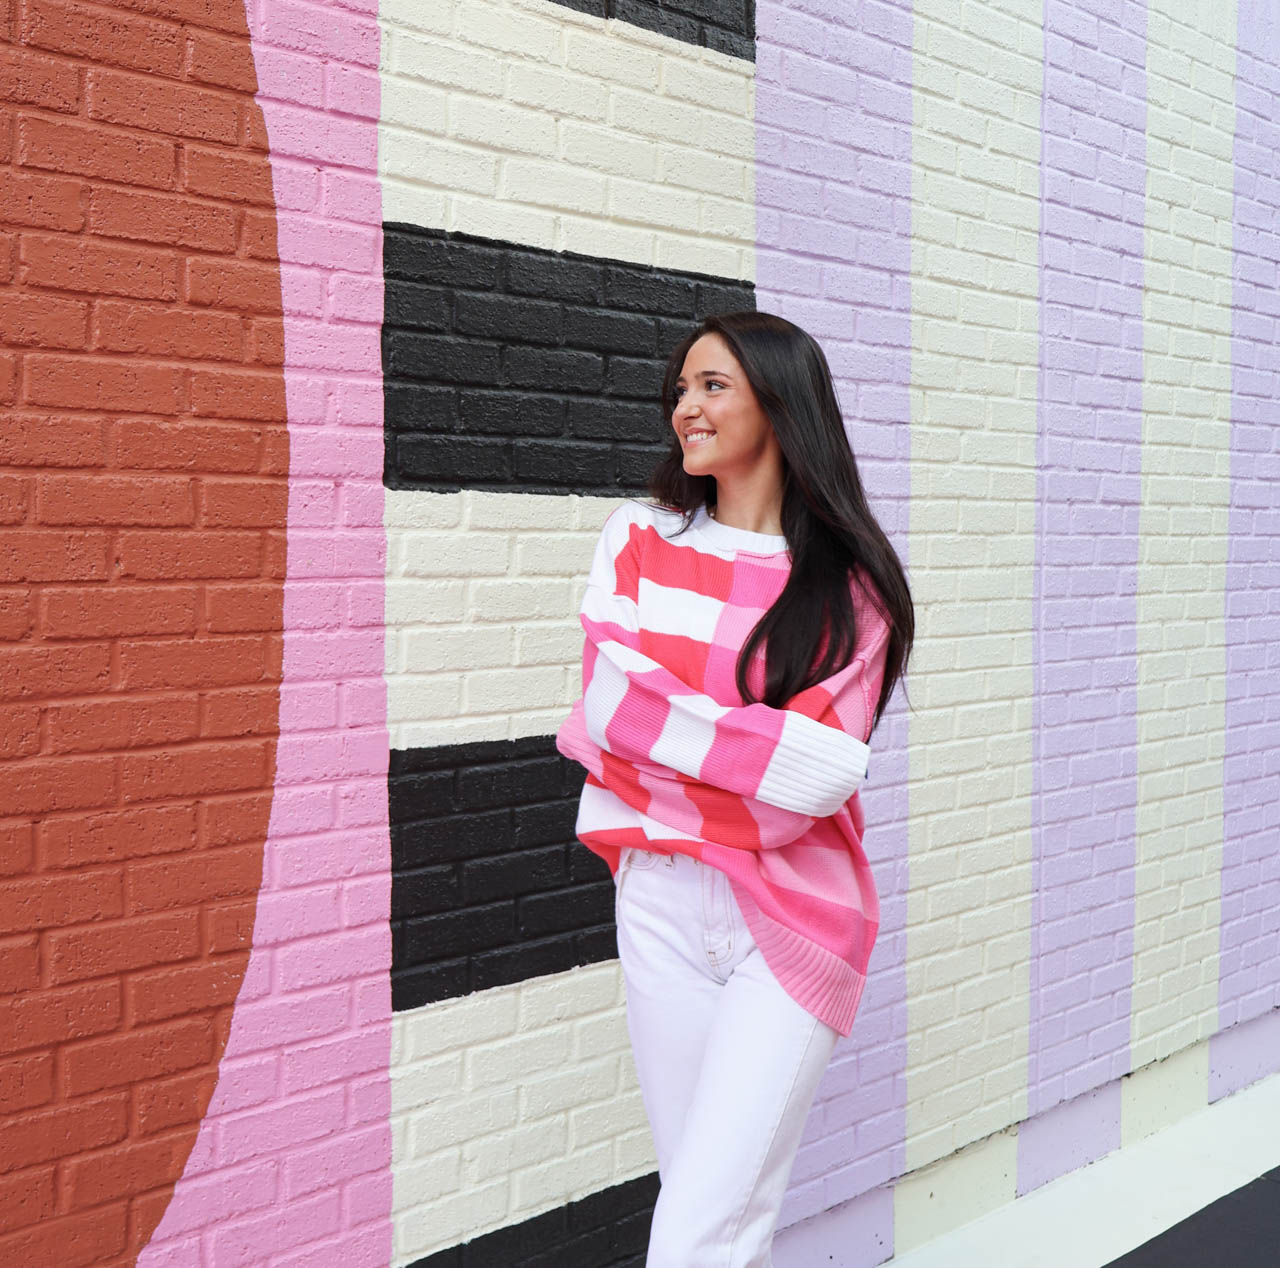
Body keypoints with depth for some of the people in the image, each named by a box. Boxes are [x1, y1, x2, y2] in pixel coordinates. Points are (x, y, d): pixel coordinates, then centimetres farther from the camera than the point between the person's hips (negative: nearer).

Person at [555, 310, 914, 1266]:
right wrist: (763, 744, -12)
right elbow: (609, 703, -6)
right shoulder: (640, 538, 6)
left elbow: (819, 782, -13)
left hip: (793, 919, -3)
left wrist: (649, 723, -12)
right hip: (662, 909, 3)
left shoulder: (850, 584, -3)